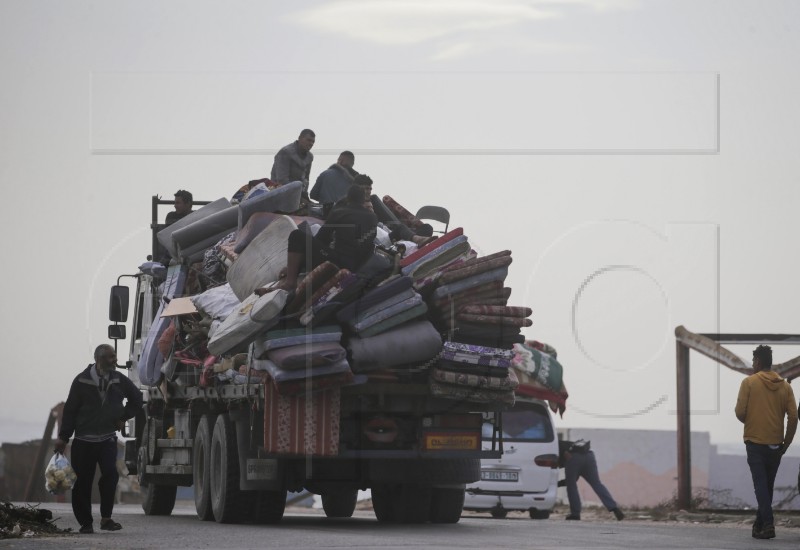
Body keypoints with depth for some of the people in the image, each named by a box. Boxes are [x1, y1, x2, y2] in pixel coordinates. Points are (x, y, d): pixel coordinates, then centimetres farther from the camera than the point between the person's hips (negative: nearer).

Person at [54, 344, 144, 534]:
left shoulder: (119, 380, 3)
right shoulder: (82, 381, -4)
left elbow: (136, 398, 20)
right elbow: (70, 409, -2)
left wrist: (124, 417, 10)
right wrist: (63, 436, -3)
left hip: (107, 439, 1)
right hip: (84, 440, -1)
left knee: (110, 474, -17)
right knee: (83, 482, 1)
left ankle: (106, 518, -10)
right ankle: (85, 523, 11)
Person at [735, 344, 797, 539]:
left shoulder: (749, 382, -6)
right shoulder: (784, 385, 4)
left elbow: (740, 412, -9)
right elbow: (793, 417, 0)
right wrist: (786, 444, 8)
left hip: (755, 442, -4)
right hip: (776, 444, 4)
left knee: (761, 485, -6)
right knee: (768, 485, 15)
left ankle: (768, 524, -20)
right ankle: (760, 524, 21)